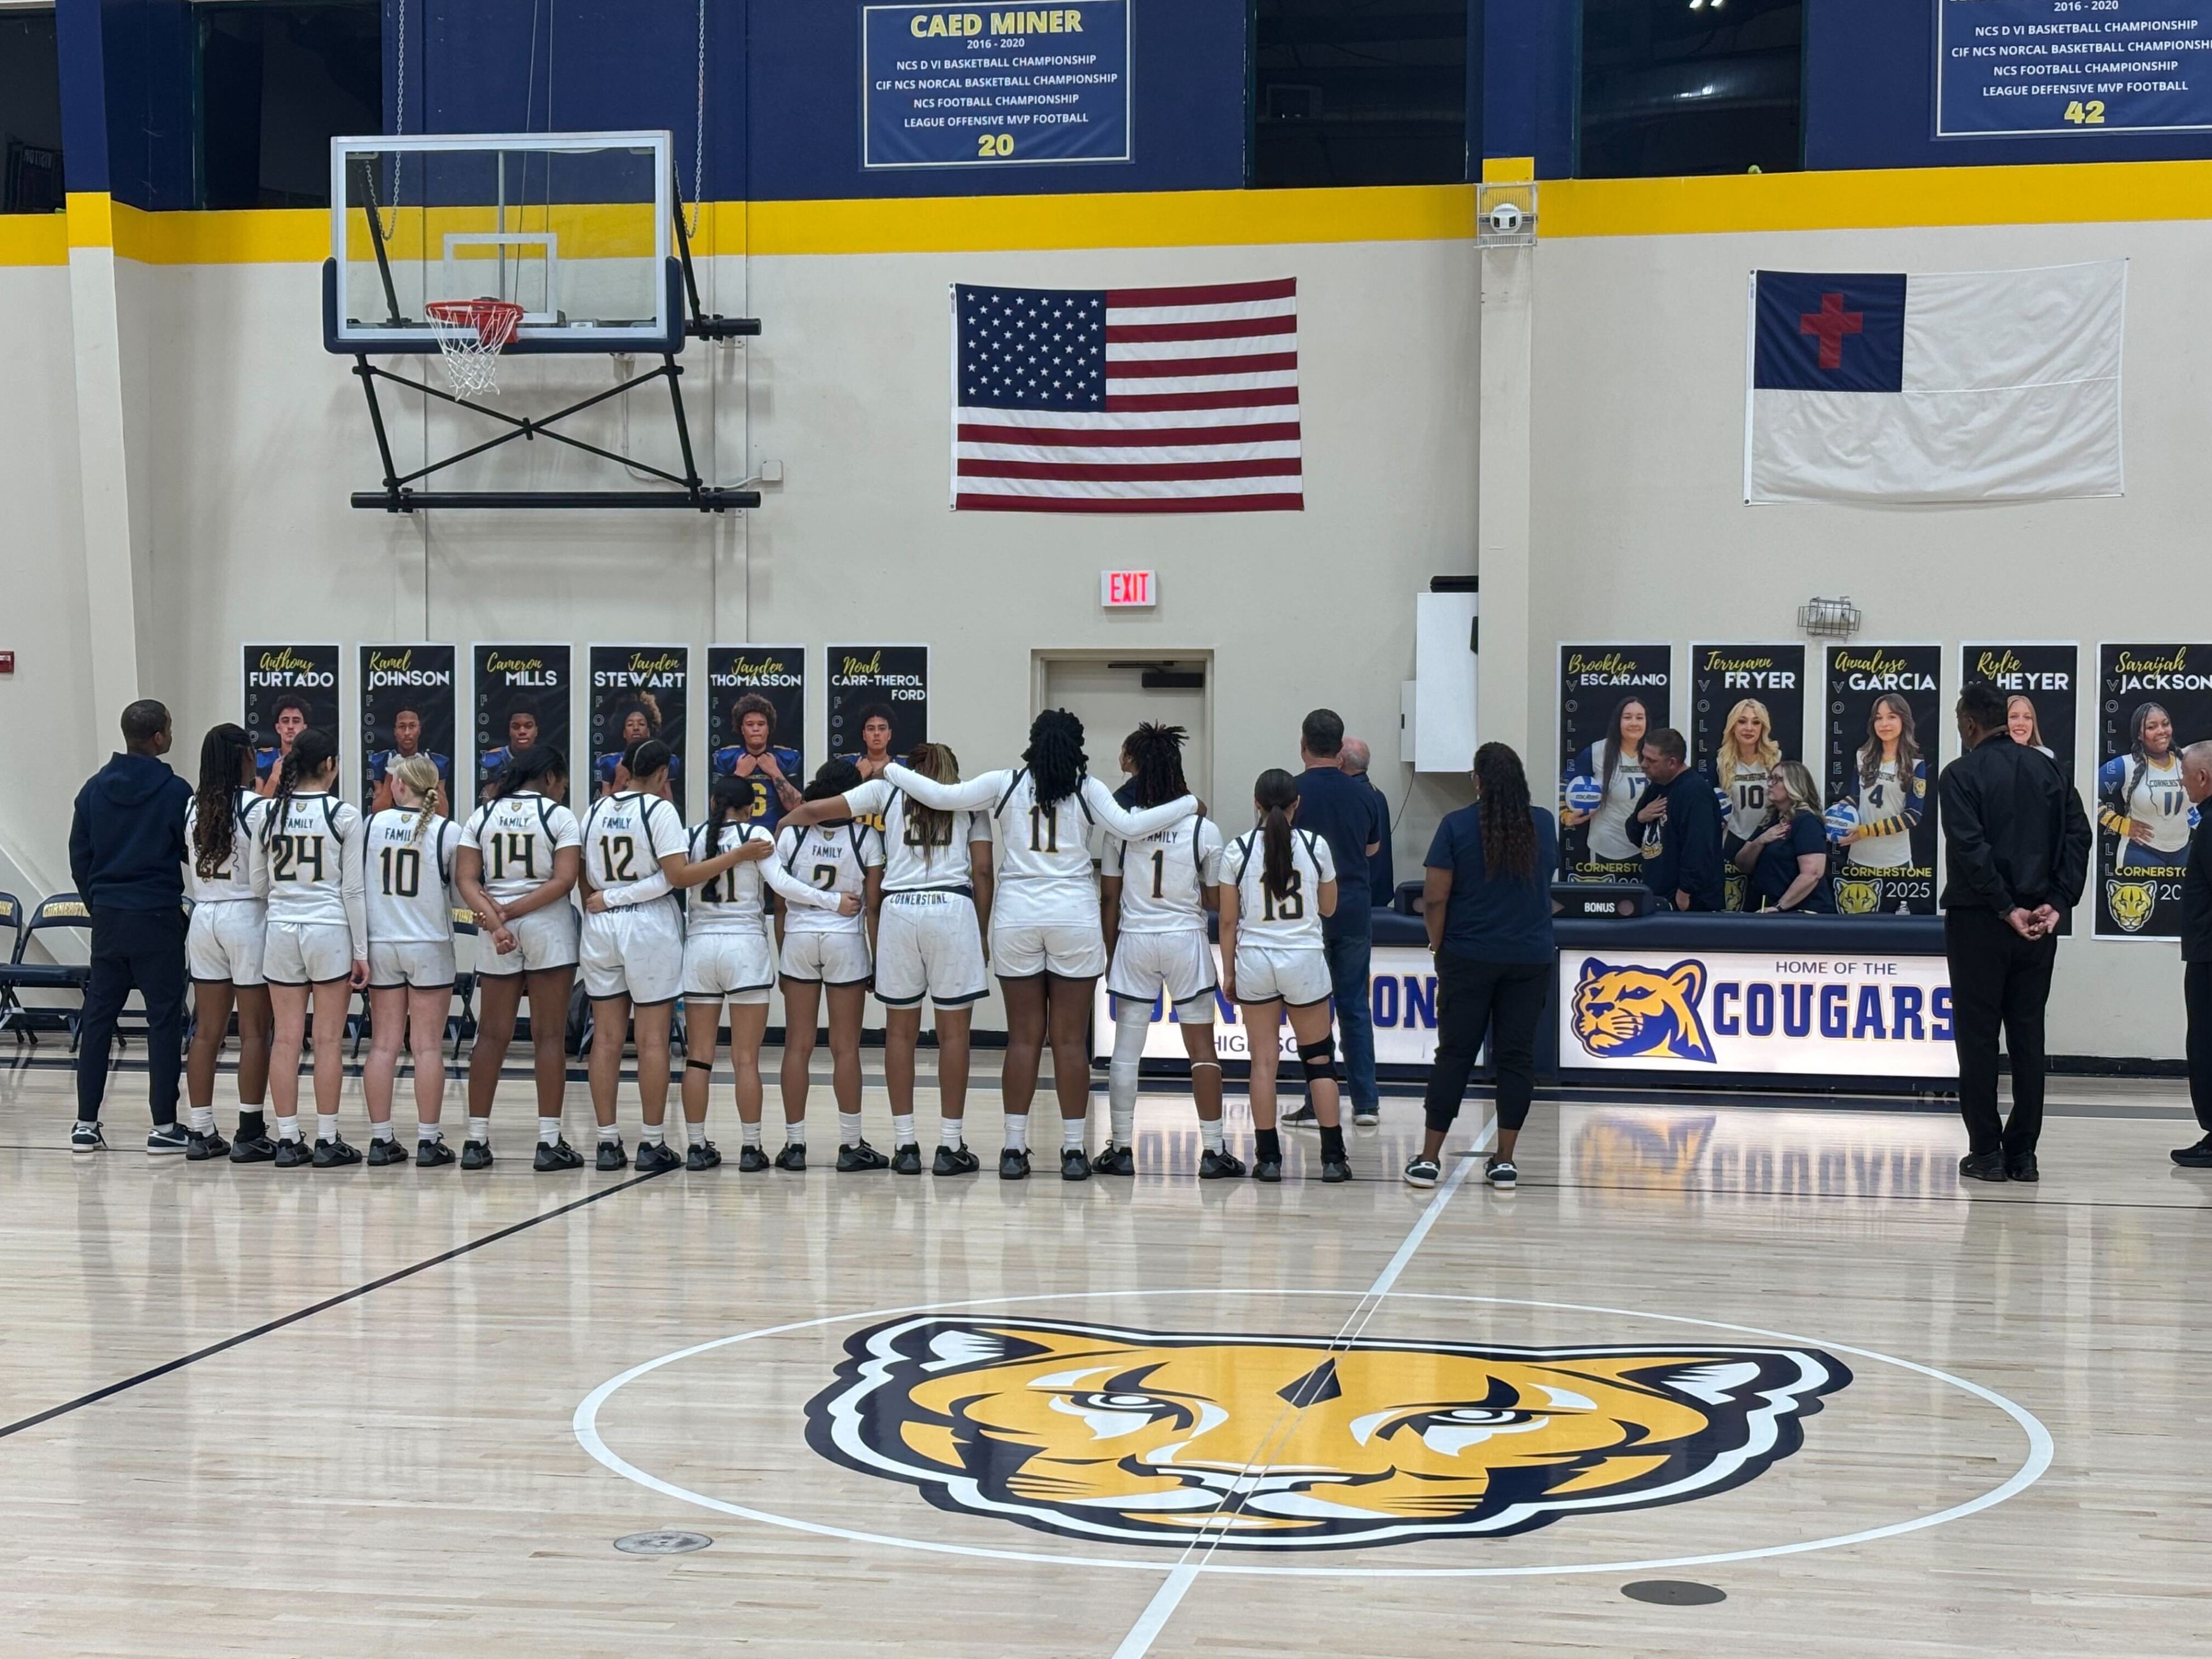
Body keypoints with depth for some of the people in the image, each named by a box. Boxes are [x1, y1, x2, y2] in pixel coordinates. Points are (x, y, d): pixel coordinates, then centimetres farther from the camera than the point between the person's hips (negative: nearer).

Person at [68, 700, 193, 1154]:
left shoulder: (95, 788, 5)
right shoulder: (174, 791, -10)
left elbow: (79, 857, 9)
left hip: (107, 916, 5)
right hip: (157, 917, -5)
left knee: (97, 1018, 9)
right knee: (164, 1019, 0)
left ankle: (86, 1124, 10)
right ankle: (164, 1127, 0)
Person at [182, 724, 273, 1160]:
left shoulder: (193, 808, 4)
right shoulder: (258, 808, -12)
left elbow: (189, 876, 10)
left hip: (204, 917, 6)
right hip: (247, 917, -6)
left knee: (207, 1031, 9)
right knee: (254, 1031, 0)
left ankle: (201, 1131, 11)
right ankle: (250, 1133, 1)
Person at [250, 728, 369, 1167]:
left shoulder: (270, 813, 3)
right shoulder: (344, 815, -7)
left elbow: (258, 884, 7)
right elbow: (353, 889, -6)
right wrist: (361, 951, -1)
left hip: (281, 931, 3)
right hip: (330, 930, -3)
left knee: (286, 1039, 6)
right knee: (328, 1040, 2)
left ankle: (287, 1140, 9)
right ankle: (327, 1140, 4)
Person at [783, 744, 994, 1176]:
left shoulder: (889, 790, 15)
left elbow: (814, 810, 11)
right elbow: (982, 871, 8)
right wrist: (982, 932, 13)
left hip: (898, 909, 1)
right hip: (954, 909, -1)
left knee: (900, 1031, 8)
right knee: (953, 1032, 3)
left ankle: (904, 1145, 8)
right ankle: (950, 1146, 3)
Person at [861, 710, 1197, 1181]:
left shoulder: (1006, 784, 3)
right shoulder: (1086, 789, -1)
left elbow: (941, 796, 0)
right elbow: (1129, 827, -10)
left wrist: (889, 771, 14)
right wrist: (1189, 804, 0)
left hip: (1017, 914, 1)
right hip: (1075, 916, -1)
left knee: (1023, 1038, 5)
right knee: (1071, 1040, 2)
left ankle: (1014, 1147, 5)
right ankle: (1074, 1150, 3)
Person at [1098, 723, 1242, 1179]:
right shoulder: (1203, 829, -6)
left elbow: (1110, 898, 0)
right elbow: (1215, 900, -1)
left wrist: (1110, 953, 10)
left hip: (1134, 941, 1)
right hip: (1187, 941, -1)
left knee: (1126, 1050, 8)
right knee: (1201, 1048, 6)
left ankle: (1121, 1149, 10)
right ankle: (1213, 1150, 6)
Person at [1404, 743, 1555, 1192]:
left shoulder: (1457, 826, -8)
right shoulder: (1544, 825, 2)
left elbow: (1434, 897, -8)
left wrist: (1438, 947, 3)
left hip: (1469, 958, -2)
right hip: (1531, 959, 2)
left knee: (1455, 1054, 3)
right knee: (1517, 1056, 6)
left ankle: (1429, 1158, 5)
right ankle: (1505, 1161, 6)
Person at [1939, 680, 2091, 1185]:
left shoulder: (1961, 775, -8)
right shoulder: (2048, 769, 8)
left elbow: (1970, 848, -17)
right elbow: (2078, 835, 3)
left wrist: (2006, 909, -13)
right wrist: (2057, 902, -2)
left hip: (1978, 921, -5)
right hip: (2040, 923, 5)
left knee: (1977, 1036, 2)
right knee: (2028, 1036, 9)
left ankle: (1986, 1152, 1)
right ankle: (2023, 1152, 10)